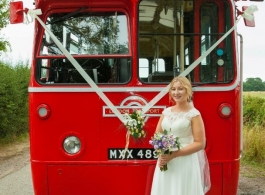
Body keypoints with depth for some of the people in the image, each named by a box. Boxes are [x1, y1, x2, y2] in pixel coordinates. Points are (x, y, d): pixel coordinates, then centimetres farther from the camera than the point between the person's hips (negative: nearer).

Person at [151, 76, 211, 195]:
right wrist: (161, 154, -5)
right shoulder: (166, 112, 9)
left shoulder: (194, 114, -6)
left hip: (185, 162, -5)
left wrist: (174, 154, -16)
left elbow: (200, 144, -10)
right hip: (165, 161, 5)